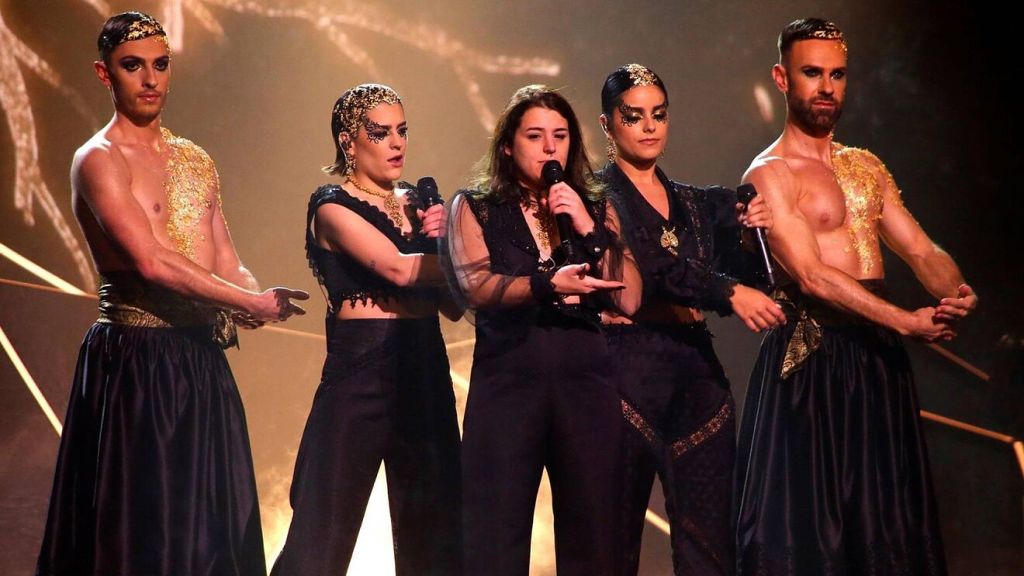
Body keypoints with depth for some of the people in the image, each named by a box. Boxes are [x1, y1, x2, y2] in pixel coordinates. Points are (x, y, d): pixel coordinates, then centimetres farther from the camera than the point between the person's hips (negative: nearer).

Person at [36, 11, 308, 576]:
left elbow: (226, 262, 13)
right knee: (142, 526, -4)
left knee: (213, 523, 9)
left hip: (202, 357, 7)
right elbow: (151, 262, -19)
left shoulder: (196, 160, 15)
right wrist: (251, 303, -15)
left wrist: (242, 306, -10)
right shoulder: (99, 160, -8)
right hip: (136, 359, -7)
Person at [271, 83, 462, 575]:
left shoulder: (416, 204, 15)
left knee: (433, 528, 5)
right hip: (360, 368, -6)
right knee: (327, 526, -7)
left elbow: (451, 304, 10)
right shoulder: (333, 206, -2)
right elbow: (396, 268, -19)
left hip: (425, 368, 6)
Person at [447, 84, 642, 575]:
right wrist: (549, 285, -21)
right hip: (507, 379, -2)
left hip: (585, 379, 2)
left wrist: (589, 230, -6)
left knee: (591, 532, 1)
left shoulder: (596, 209, 14)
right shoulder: (476, 207, 9)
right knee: (496, 534, -4)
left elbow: (629, 300, 3)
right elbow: (474, 286, -9)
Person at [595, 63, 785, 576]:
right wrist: (728, 292, -27)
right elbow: (650, 262, -16)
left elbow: (742, 279, 11)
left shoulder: (696, 203, 19)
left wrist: (748, 235, -7)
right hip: (628, 365, -5)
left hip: (697, 373, 5)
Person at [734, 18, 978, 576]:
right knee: (805, 514, -3)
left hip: (878, 350, 7)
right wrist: (906, 321, -24)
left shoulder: (867, 167, 16)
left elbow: (920, 249, 8)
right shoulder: (770, 174, -7)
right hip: (813, 354, -7)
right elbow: (812, 277, -17)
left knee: (884, 516, 9)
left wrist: (954, 291, -15)